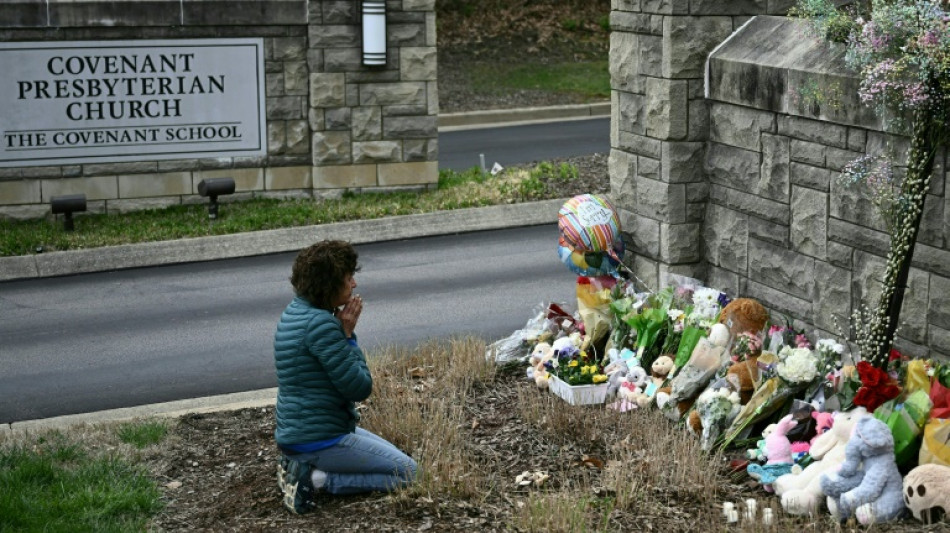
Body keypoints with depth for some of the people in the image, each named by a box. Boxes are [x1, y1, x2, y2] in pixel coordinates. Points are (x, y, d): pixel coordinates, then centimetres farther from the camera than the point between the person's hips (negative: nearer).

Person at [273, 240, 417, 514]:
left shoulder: (294, 312, 8)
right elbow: (360, 388, -19)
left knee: (395, 457, 26)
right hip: (320, 439, -10)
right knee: (407, 472, -2)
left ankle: (301, 465, 11)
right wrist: (349, 335, -11)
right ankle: (316, 480, -9)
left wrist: (344, 332, 0)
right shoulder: (321, 324, -23)